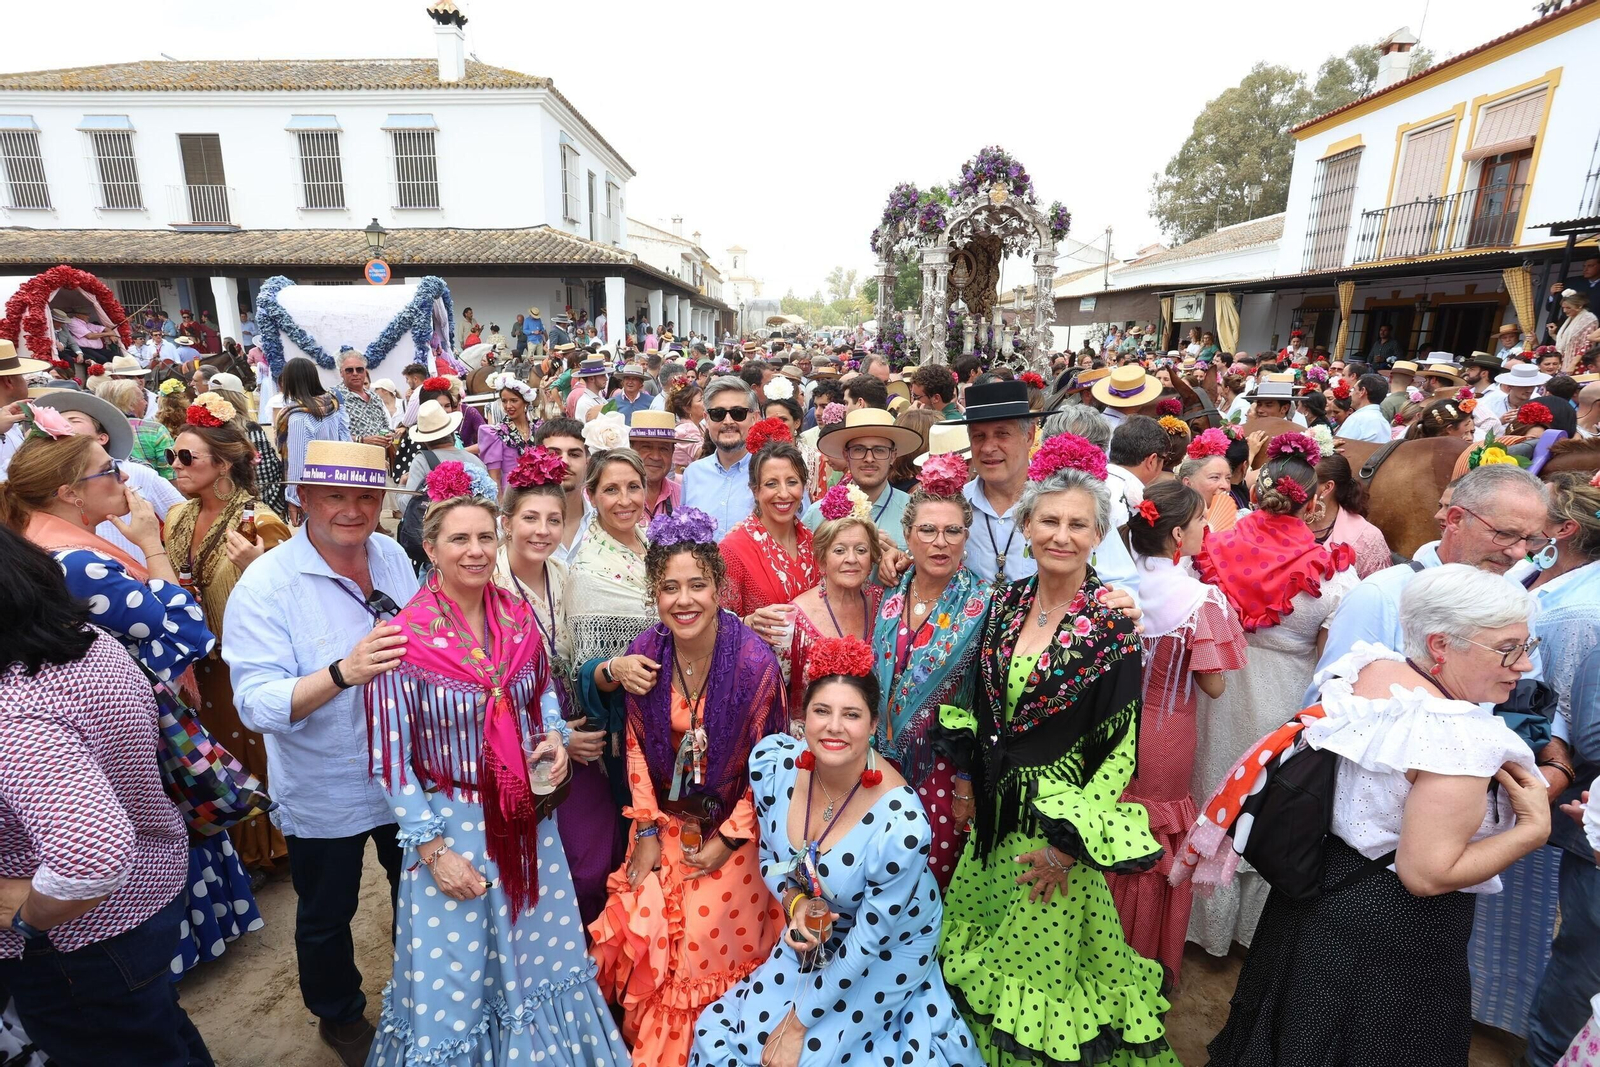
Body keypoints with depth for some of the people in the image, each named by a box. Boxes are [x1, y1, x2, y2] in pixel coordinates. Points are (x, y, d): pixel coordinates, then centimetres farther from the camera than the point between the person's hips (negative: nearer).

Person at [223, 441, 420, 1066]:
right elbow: (256, 704, -27)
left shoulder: (393, 556, -7)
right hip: (324, 796, -4)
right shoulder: (266, 583, -21)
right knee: (326, 917, 20)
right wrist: (342, 673, -42)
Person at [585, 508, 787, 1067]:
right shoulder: (646, 652, -10)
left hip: (730, 827, -3)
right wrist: (646, 830, 0)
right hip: (665, 823, 3)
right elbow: (637, 746, 2)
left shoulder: (754, 661, -21)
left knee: (706, 941, -4)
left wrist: (729, 840, -9)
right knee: (641, 931, 1)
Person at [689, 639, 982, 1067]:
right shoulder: (772, 760, -22)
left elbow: (869, 938, -22)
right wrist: (794, 902, -23)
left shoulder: (900, 826, -36)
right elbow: (770, 854, -2)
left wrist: (798, 1024, -11)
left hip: (888, 949, -4)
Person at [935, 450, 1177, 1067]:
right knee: (985, 958, 23)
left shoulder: (1112, 626, -17)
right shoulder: (1006, 603, -2)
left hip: (1060, 814, -5)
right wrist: (971, 783, 10)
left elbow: (1120, 746, -16)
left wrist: (1071, 840, -15)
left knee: (1039, 959, 14)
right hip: (995, 808, 6)